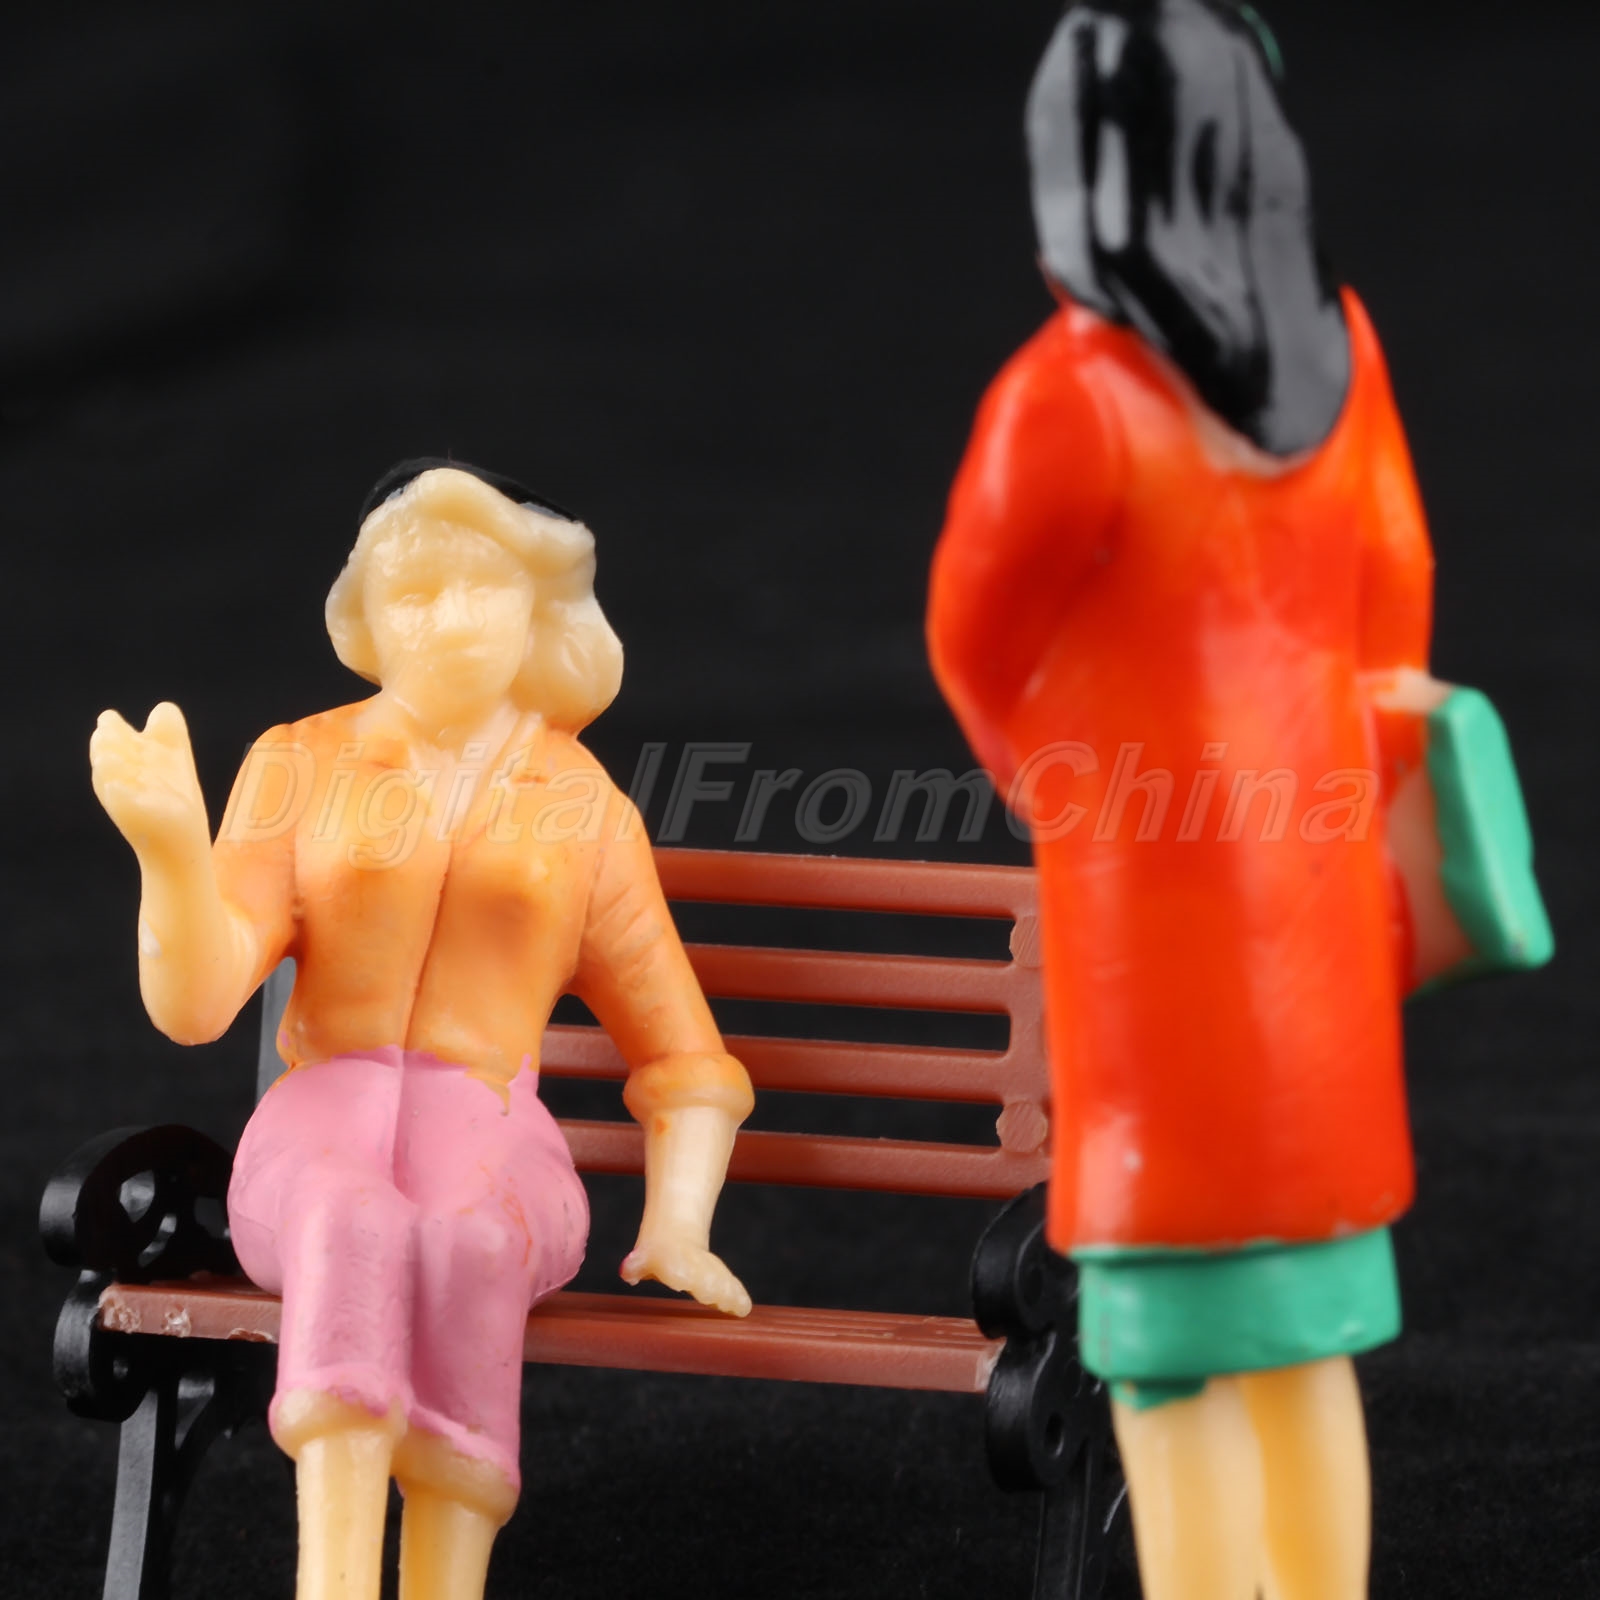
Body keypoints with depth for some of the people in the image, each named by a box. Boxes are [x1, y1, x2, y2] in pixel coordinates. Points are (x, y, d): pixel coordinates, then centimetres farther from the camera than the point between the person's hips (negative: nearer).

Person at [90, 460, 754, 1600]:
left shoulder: (586, 808, 13)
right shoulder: (298, 765, 11)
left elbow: (681, 1054, 18)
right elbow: (196, 1000, 0)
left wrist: (678, 1228, 1)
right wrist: (172, 841, -19)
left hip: (494, 1157, 1)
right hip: (318, 1140, 0)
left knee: (464, 1243, -38)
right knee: (358, 1231, -38)